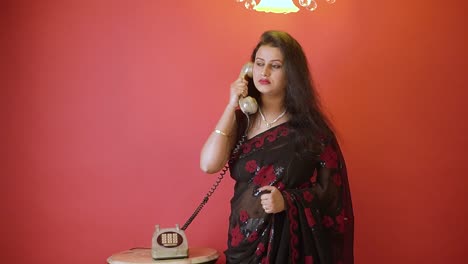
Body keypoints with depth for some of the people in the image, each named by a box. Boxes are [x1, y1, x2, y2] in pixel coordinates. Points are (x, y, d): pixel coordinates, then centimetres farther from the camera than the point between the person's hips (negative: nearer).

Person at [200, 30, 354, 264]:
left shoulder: (311, 127, -6)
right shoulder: (240, 120, 2)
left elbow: (331, 189, -6)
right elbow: (208, 165, -13)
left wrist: (287, 201, -22)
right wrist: (232, 106, -11)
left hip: (293, 242, -2)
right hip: (244, 240, 3)